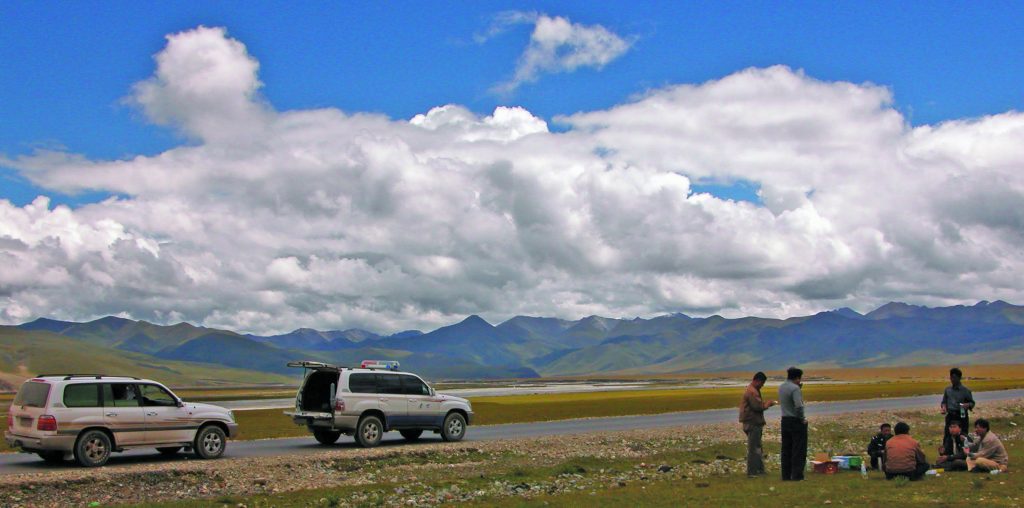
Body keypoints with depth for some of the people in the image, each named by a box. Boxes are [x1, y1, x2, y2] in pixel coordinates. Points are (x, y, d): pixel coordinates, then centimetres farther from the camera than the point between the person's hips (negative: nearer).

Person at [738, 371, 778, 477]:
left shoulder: (754, 390, 17)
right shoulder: (752, 392, -18)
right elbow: (758, 406, -23)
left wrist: (766, 403, 9)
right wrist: (768, 404, -7)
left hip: (754, 423, 11)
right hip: (752, 423, -11)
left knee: (757, 447, 17)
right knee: (753, 448, -7)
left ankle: (759, 469, 24)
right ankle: (752, 472, -3)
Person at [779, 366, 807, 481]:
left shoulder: (781, 387, 7)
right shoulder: (795, 388, -19)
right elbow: (799, 406, -29)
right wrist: (802, 418, -14)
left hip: (785, 421, 8)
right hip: (796, 421, -8)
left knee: (786, 450, 12)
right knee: (799, 450, 0)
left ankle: (786, 475, 14)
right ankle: (797, 475, -1)